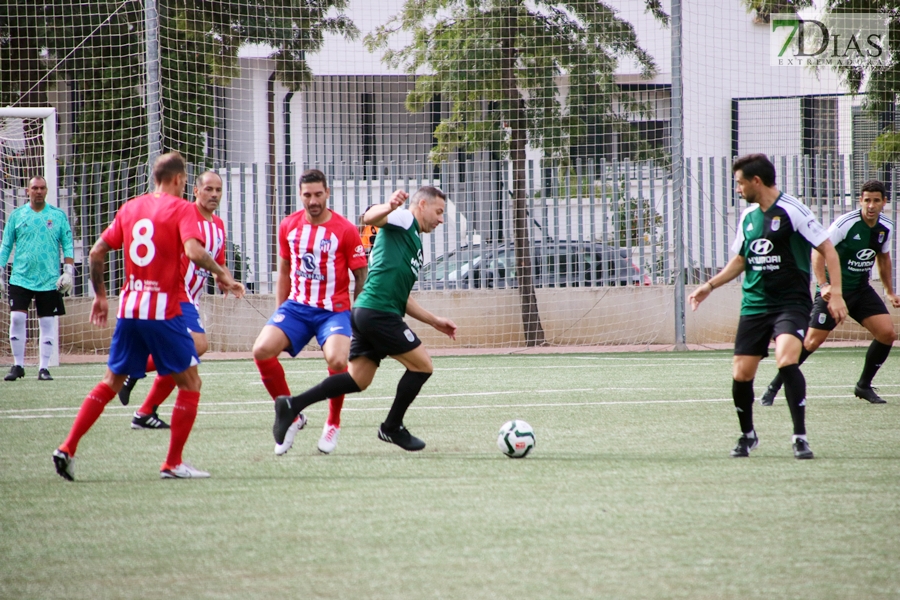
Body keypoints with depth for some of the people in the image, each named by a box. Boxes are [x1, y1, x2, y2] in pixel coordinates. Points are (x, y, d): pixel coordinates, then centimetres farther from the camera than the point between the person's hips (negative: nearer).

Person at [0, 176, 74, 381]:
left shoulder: (59, 216, 5)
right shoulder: (17, 215, 6)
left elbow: (68, 245, 7)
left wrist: (68, 271, -2)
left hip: (49, 280, 0)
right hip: (21, 278, 0)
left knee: (46, 323, 2)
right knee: (17, 318, -9)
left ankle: (44, 368, 8)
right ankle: (18, 365, 3)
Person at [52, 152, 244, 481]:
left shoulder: (131, 207, 12)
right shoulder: (181, 209, -5)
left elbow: (97, 252, 11)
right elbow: (193, 251, -22)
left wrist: (100, 295, 21)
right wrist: (222, 274, -8)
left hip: (129, 307, 6)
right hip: (164, 311, -6)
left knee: (111, 382, 16)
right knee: (190, 383, 7)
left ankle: (67, 449, 7)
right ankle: (173, 464, 3)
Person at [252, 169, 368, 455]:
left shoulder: (345, 230, -7)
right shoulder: (288, 226, 5)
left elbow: (361, 277, -1)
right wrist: (279, 311, 15)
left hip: (333, 310, -4)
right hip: (296, 306, 4)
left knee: (337, 360, -30)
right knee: (262, 350, -19)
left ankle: (333, 424, -2)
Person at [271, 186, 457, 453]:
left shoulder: (413, 240, 28)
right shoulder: (403, 220, 1)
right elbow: (370, 217, -22)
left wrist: (434, 321, 32)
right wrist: (389, 207, -43)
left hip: (365, 311, 10)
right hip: (379, 312, -10)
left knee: (357, 380, 7)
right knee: (422, 366, 0)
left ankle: (293, 405, 1)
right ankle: (392, 428, 10)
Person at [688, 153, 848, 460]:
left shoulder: (792, 211, -11)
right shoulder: (747, 217, 11)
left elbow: (828, 250, -10)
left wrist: (836, 293, -18)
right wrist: (710, 285, 13)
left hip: (791, 303, -6)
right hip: (754, 305, 6)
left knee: (786, 359, -28)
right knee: (741, 374, 2)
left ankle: (800, 436, -19)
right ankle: (747, 435, 26)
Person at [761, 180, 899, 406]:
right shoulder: (846, 223, -19)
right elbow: (818, 251, -19)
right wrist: (824, 285, -30)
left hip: (861, 290, 6)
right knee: (812, 341, -11)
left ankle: (864, 386, 9)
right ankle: (774, 387, 2)